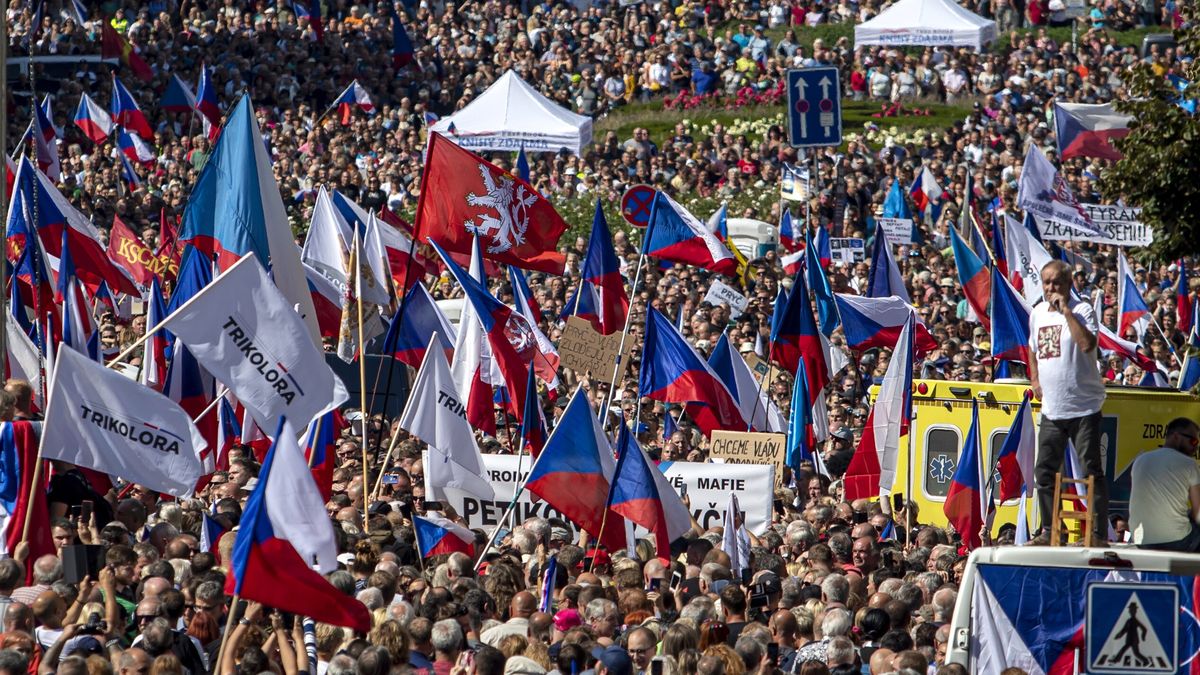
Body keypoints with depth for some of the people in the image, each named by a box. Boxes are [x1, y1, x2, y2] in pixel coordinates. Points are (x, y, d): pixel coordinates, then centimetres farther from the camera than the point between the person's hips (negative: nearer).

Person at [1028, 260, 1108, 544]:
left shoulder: (1082, 310, -9)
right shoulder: (1038, 312, 12)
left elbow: (1087, 344, -28)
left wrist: (1066, 310, -23)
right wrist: (1035, 379, 17)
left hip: (1083, 407, -7)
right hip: (1051, 409, 7)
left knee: (1091, 472, -5)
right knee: (1044, 472, 10)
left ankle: (1100, 533, -2)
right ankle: (1048, 532, 21)